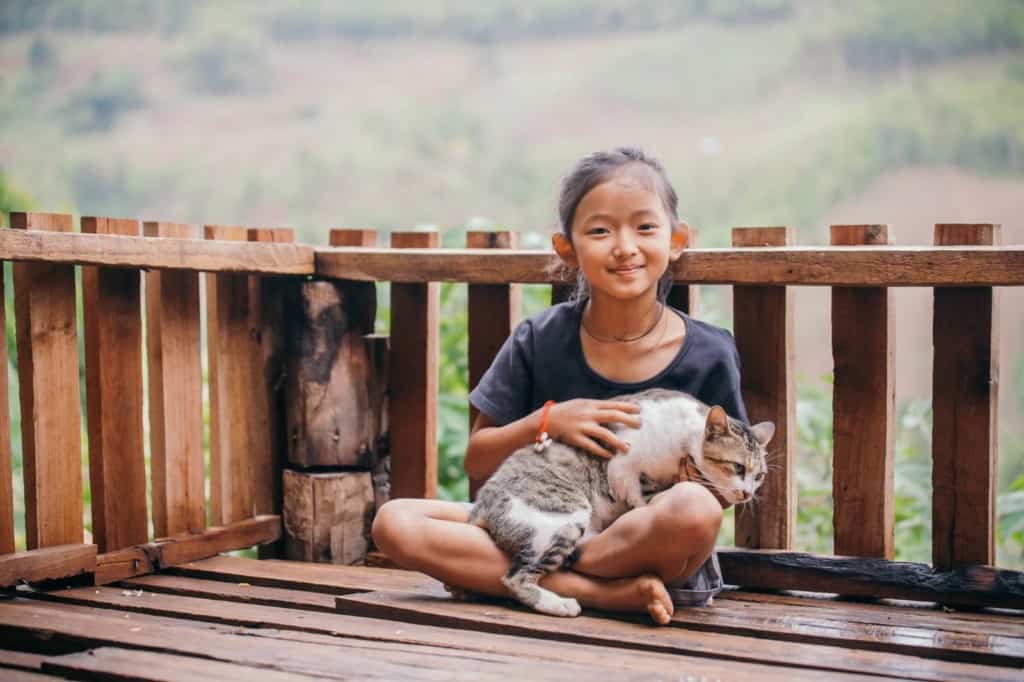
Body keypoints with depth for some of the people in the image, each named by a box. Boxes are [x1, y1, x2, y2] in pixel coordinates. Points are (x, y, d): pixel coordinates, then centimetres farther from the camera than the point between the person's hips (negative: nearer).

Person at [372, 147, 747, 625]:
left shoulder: (708, 356, -3)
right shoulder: (540, 340, 0)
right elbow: (477, 463, 4)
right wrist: (548, 420, -13)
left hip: (647, 547, -2)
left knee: (695, 510, -37)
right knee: (394, 522, -20)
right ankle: (602, 592, -25)